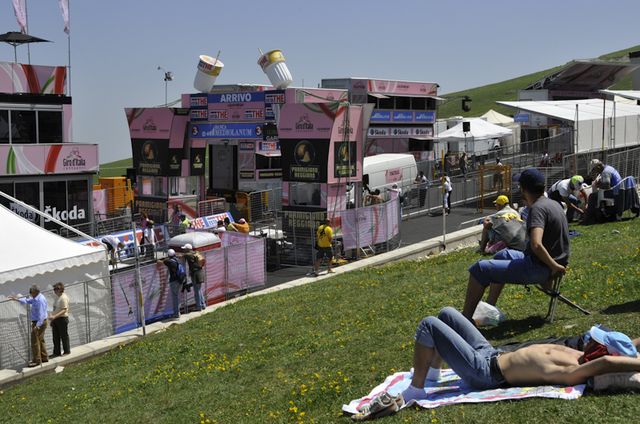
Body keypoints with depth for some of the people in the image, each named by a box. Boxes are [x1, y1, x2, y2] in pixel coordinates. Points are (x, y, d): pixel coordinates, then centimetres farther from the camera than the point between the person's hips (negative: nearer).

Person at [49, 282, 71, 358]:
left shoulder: (64, 298, -16)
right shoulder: (57, 297, 13)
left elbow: (64, 310, -22)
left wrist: (54, 316, -29)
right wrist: (51, 315, 17)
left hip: (62, 318, -9)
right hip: (56, 320, 9)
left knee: (64, 336, 2)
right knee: (56, 337, 11)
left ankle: (67, 351, 14)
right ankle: (56, 352, 19)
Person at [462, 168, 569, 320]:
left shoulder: (537, 208, -20)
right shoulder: (553, 204, 10)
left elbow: (536, 245, -35)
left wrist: (553, 266, -25)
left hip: (540, 269, -10)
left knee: (479, 269, -8)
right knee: (502, 255, 32)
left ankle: (465, 318, -3)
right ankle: (490, 307, 33)